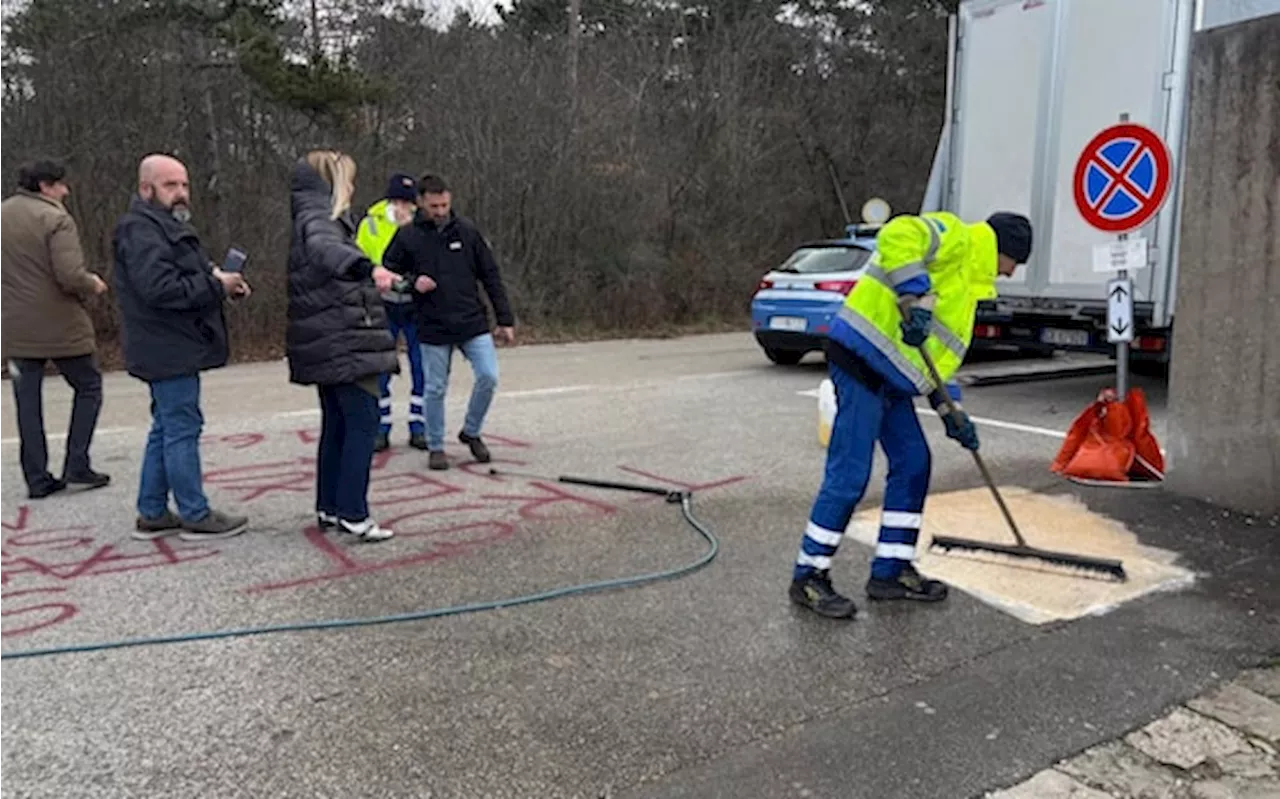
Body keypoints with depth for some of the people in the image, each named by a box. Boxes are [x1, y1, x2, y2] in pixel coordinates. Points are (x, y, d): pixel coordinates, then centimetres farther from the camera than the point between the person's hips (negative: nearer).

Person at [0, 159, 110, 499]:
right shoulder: (56, 219, -13)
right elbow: (70, 276, -22)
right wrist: (92, 285, -4)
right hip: (59, 324, -6)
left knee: (28, 399, 10)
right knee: (88, 386, 11)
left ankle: (37, 478, 12)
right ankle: (76, 466, 7)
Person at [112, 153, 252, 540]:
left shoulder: (166, 226, 21)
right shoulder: (141, 230, -14)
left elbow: (184, 279, 24)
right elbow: (159, 288, -27)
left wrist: (218, 277, 4)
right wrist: (216, 285, -19)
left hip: (172, 348, 11)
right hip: (169, 350, -11)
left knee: (166, 429, 15)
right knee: (182, 429, -5)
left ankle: (152, 514, 23)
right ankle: (196, 516, 3)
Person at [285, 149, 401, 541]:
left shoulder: (309, 217, 19)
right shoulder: (318, 218, -13)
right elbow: (325, 248, -37)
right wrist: (369, 268, -54)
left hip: (328, 342, 10)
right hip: (344, 340, -10)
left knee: (337, 424, 13)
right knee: (363, 423, -9)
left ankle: (328, 508, 19)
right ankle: (352, 513, -9)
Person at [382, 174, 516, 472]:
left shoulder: (467, 230, 0)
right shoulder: (407, 236, -3)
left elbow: (491, 275, 5)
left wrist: (505, 320, 4)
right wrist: (412, 282, -16)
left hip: (473, 322, 1)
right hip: (433, 327, -1)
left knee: (488, 377, -7)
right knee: (435, 389, 6)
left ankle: (471, 432, 17)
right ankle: (435, 447, 23)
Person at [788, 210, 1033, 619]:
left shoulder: (970, 281, 26)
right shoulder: (956, 237, -3)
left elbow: (943, 350, 27)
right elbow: (897, 236, -24)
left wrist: (952, 409, 19)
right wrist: (917, 299, -28)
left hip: (890, 377, 11)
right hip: (862, 355, -11)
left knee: (912, 464, 10)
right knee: (849, 474, -9)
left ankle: (890, 571, 19)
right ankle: (808, 577, 2)